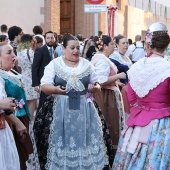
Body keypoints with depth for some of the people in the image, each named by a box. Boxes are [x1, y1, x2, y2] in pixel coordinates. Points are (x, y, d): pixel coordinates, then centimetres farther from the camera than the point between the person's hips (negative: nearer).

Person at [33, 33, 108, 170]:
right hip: (61, 109, -2)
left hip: (84, 109, 2)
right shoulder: (54, 64, 1)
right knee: (63, 142, -2)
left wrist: (95, 88, -10)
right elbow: (44, 86, -4)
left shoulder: (87, 64, 9)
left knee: (84, 141, 2)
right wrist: (55, 89, -25)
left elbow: (96, 85, 13)